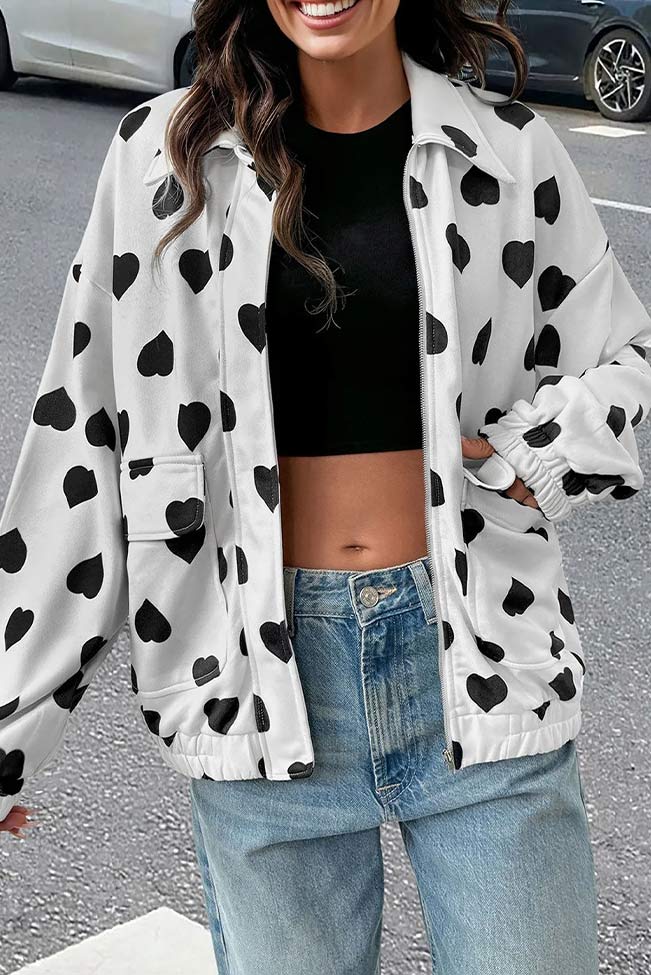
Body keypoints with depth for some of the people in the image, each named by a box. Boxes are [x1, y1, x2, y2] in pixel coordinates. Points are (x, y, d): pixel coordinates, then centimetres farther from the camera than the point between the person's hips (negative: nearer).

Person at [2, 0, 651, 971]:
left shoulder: (507, 149, 0)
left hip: (477, 663, 1)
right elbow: (81, 450, 1)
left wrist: (537, 455, -11)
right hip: (266, 673, 0)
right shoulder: (166, 154, -1)